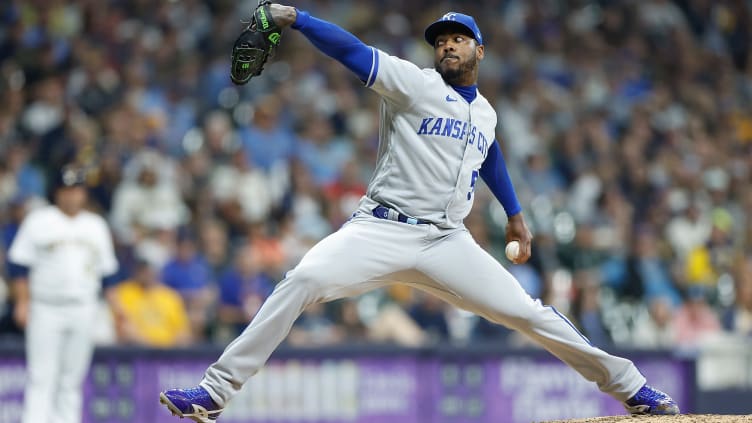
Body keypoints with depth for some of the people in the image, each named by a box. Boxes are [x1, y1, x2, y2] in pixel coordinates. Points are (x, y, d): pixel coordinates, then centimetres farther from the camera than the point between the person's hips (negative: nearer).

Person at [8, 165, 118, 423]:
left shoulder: (96, 226, 14)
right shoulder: (38, 221, 3)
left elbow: (107, 271, 17)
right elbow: (21, 265, 1)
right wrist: (23, 302, -7)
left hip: (83, 311, 3)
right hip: (45, 308, -3)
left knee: (72, 379, 4)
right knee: (41, 377, -9)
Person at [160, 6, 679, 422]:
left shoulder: (485, 113, 15)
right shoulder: (413, 84, -1)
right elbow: (353, 49, -15)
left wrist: (515, 214, 36)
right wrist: (295, 18, -26)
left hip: (447, 244, 4)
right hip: (383, 231, -4)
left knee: (527, 313, -2)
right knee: (304, 280, -27)